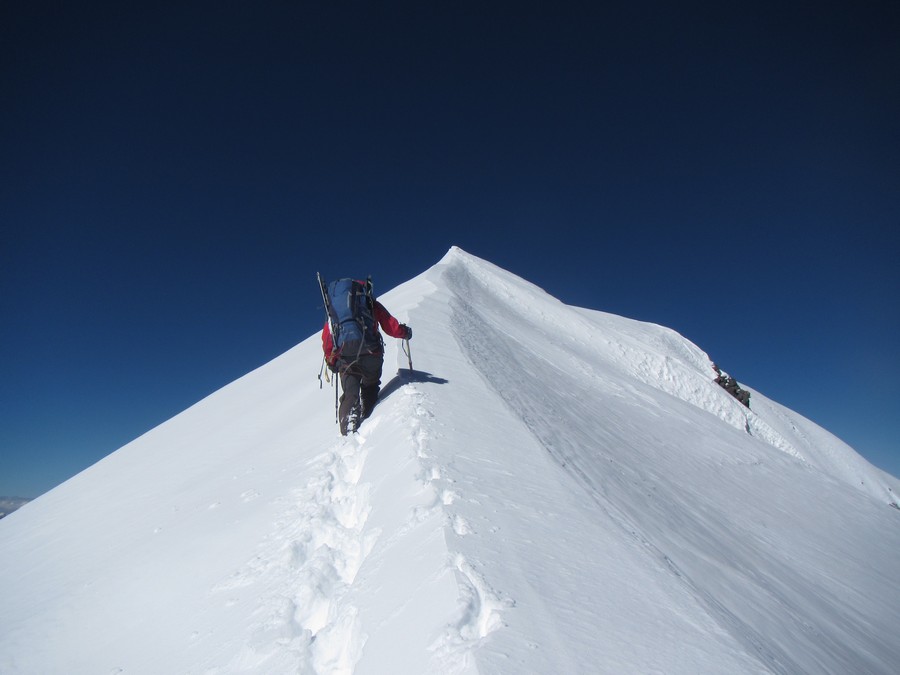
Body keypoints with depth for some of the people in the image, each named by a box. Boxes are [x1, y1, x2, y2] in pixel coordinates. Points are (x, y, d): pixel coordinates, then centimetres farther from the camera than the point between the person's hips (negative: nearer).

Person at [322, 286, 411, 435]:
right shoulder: (372, 305, 10)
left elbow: (327, 337, 11)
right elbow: (392, 328, 5)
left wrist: (331, 361, 20)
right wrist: (406, 332, 24)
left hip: (346, 359, 1)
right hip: (371, 355, -1)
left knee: (350, 394, 2)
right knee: (370, 389, 21)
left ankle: (348, 428, -16)